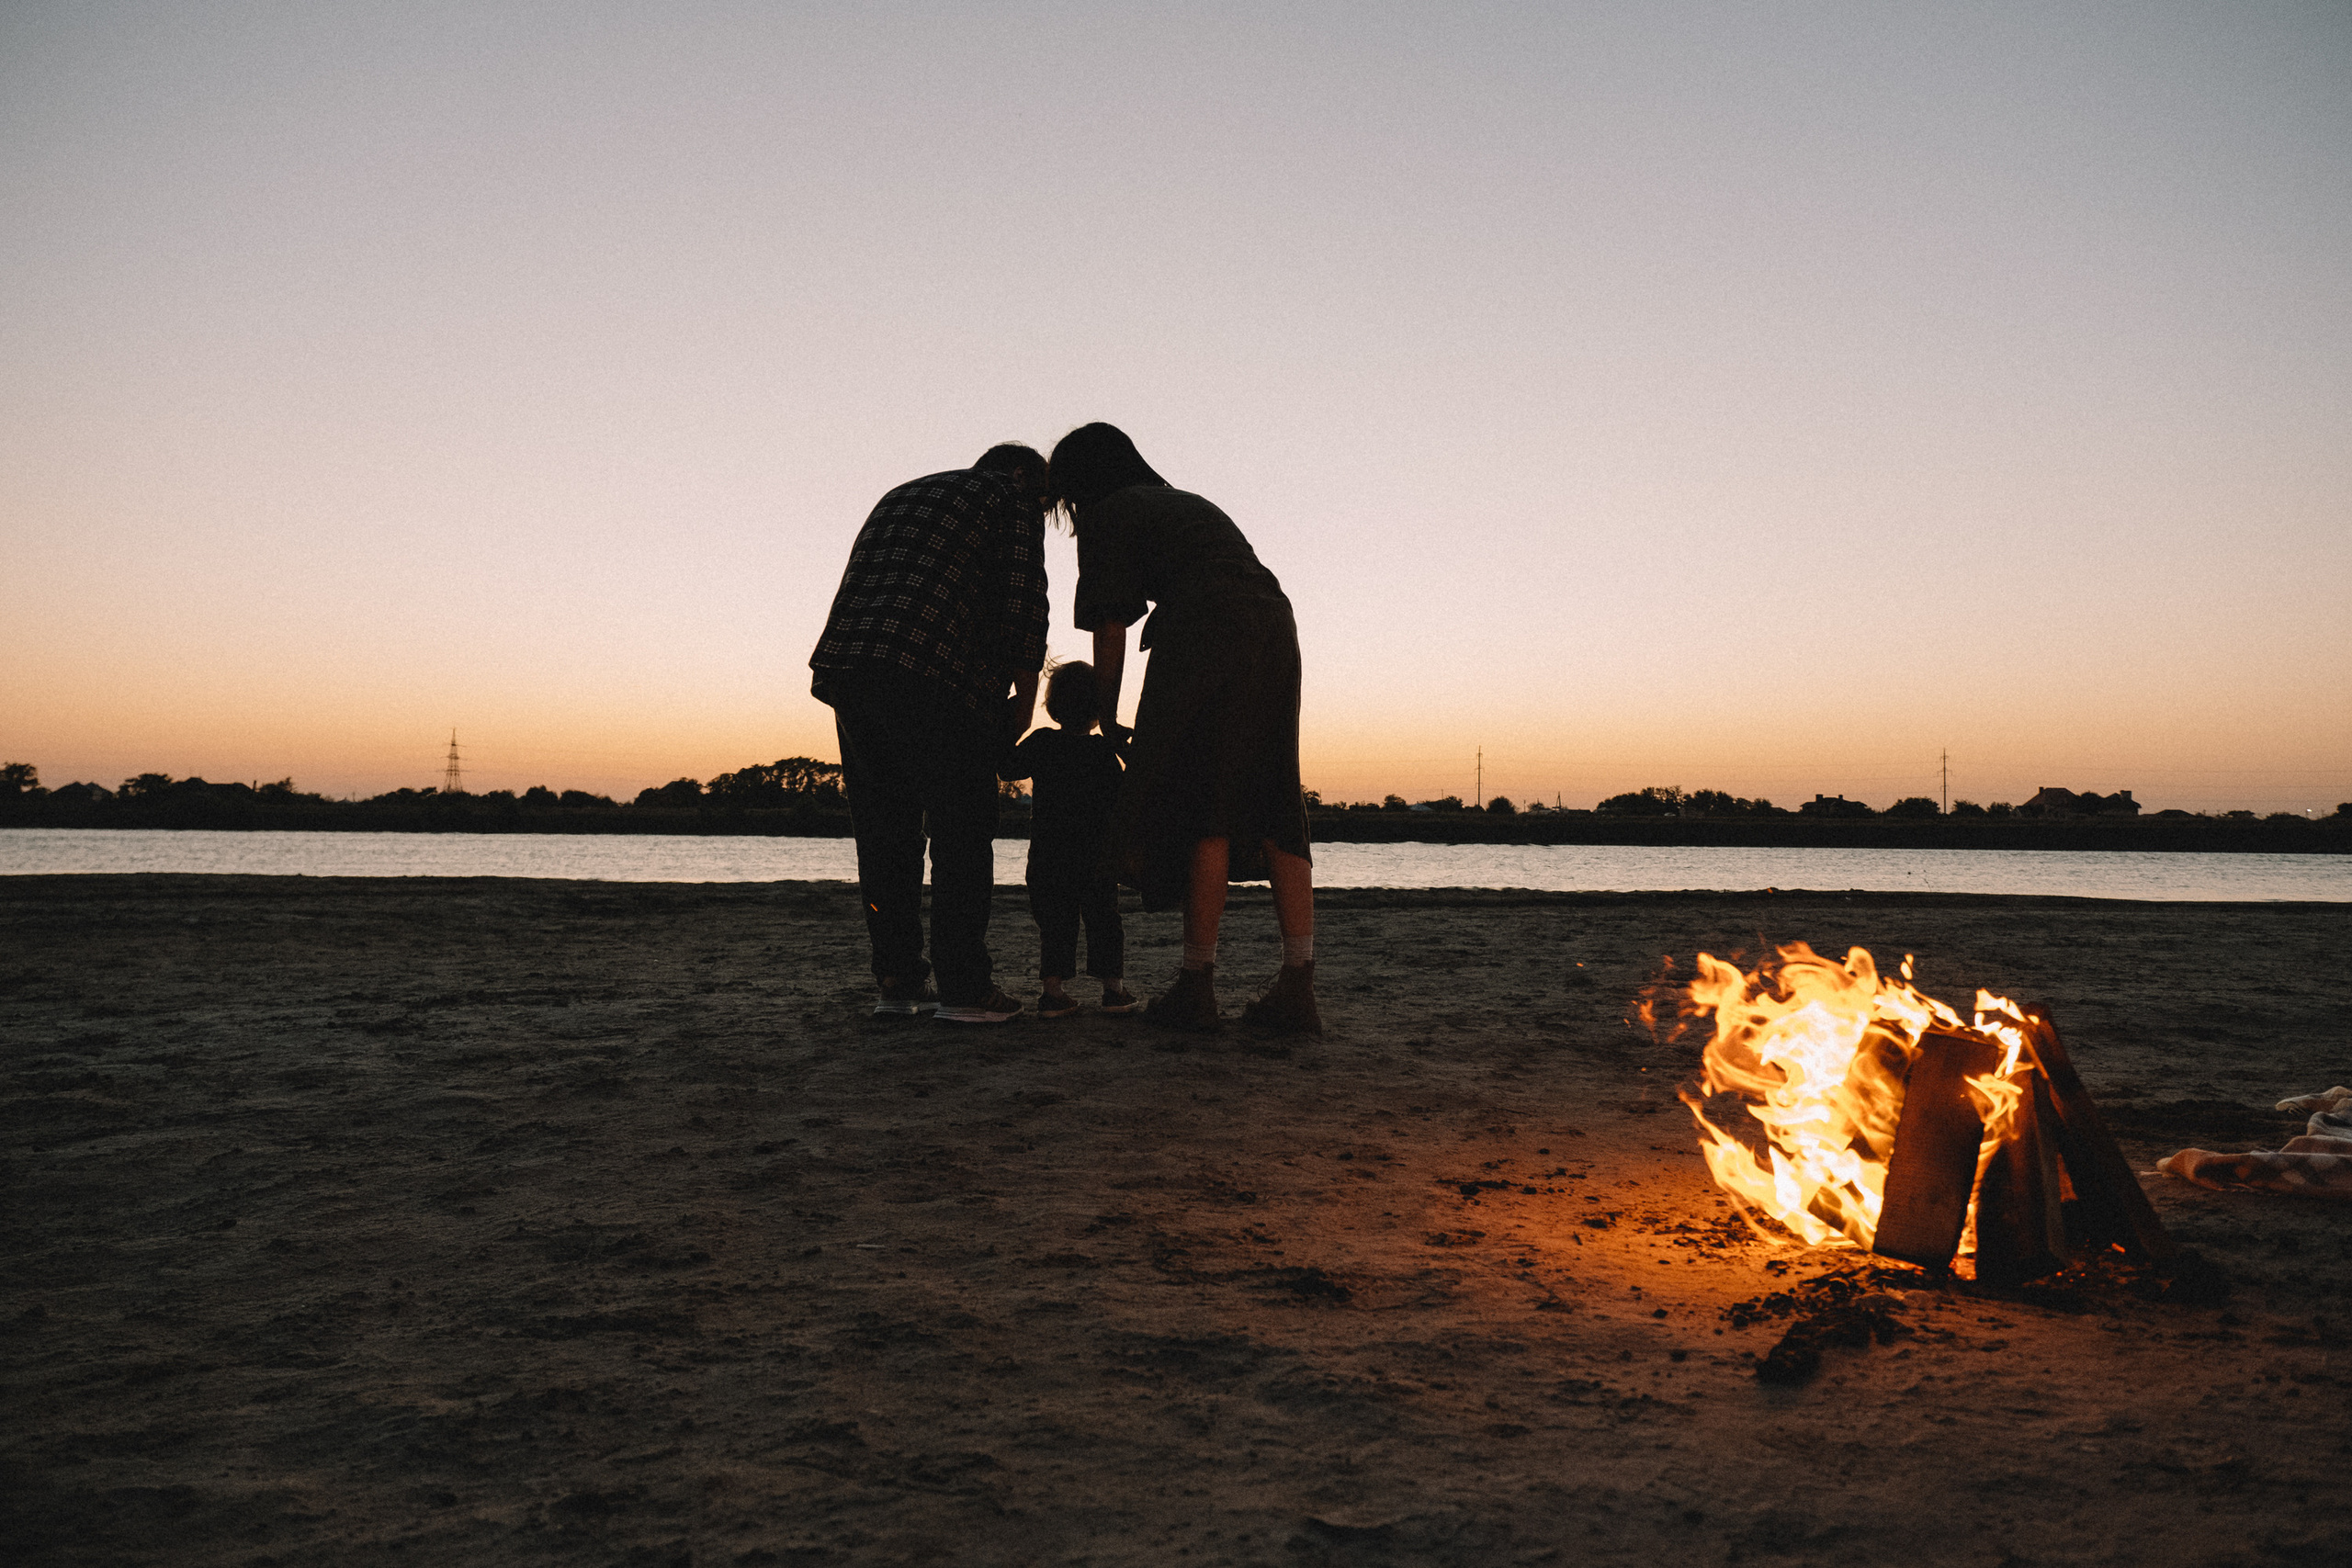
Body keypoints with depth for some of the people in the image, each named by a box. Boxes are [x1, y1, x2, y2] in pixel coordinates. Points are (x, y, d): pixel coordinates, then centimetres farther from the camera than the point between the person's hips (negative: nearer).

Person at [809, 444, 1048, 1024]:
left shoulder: (899, 497, 34)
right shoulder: (1012, 499, 13)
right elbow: (1023, 606, 1)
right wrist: (1023, 702, 9)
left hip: (846, 664, 7)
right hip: (934, 675, -6)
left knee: (883, 831, 11)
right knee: (961, 830, 0)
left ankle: (896, 982, 12)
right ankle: (963, 986, -3)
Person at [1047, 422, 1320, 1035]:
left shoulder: (1107, 518, 11)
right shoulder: (1188, 503, 34)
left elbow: (1110, 638, 6)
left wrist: (1105, 726, 18)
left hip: (1208, 634, -7)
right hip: (1276, 625, 7)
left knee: (1202, 809, -5)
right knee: (1273, 811, 4)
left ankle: (1197, 987, -4)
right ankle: (1296, 990, -1)